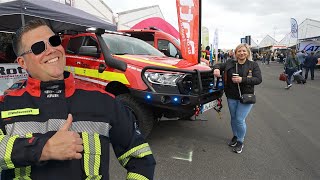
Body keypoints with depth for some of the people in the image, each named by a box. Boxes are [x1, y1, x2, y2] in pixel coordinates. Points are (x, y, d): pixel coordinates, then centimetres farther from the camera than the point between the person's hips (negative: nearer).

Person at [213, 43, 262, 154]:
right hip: (231, 97, 3)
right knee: (233, 118, 16)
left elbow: (258, 79, -12)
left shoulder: (253, 65, -3)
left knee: (240, 120, -6)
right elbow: (219, 65, 12)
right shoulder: (230, 63, 2)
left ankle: (240, 142, 15)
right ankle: (235, 136, 39)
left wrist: (242, 79, -25)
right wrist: (216, 68, -14)